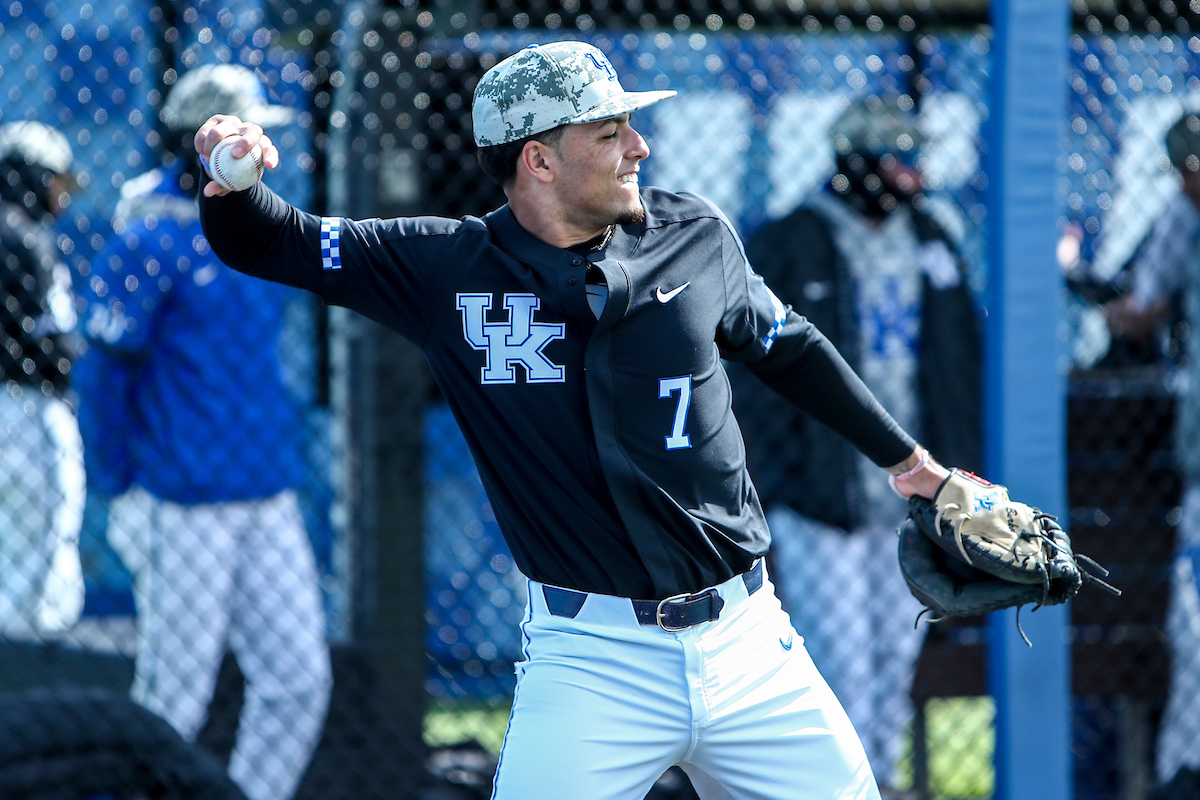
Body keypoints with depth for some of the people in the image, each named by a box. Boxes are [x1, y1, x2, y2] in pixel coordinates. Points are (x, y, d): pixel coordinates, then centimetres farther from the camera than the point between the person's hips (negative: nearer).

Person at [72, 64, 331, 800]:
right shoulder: (151, 241, -12)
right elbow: (106, 374, -10)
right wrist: (120, 492, -10)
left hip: (269, 498, 7)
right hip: (184, 510, -7)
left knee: (299, 682, 4)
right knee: (174, 699, -2)